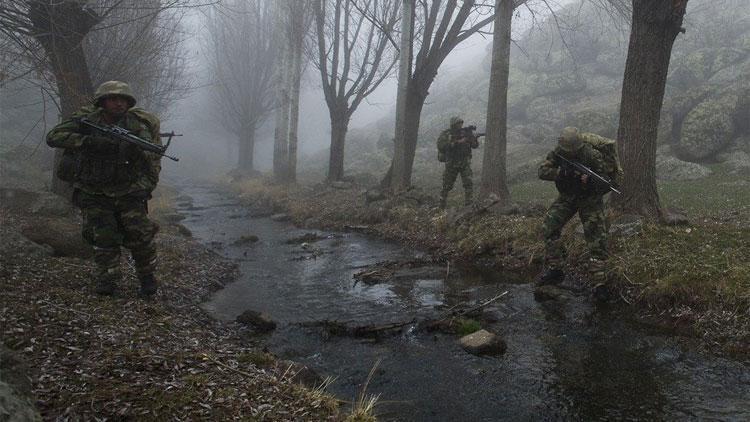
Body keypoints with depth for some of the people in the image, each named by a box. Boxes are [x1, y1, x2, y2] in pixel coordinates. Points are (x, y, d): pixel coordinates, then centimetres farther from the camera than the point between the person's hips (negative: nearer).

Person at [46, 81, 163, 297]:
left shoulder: (138, 126, -9)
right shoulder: (86, 119, -8)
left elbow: (153, 158, -2)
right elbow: (53, 136, -17)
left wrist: (146, 184, -13)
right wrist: (87, 141, -30)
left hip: (127, 192, 0)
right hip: (94, 194, 0)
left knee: (140, 235, -6)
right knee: (103, 236, -8)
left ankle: (147, 277, 15)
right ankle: (107, 281, 8)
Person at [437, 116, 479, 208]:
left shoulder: (465, 133, 0)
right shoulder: (445, 134, -8)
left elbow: (475, 145, 1)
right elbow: (441, 145, -25)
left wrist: (473, 138, -22)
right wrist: (457, 142, -29)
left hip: (465, 163, 2)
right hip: (451, 164, -2)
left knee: (468, 183, -12)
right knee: (447, 185, 7)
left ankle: (468, 203, -7)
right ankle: (442, 204, 24)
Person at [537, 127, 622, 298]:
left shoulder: (593, 156, -25)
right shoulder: (557, 153, -13)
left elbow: (607, 181, -20)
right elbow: (542, 171, -18)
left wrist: (589, 180, -40)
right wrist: (562, 172, -34)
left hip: (590, 198, -4)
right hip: (567, 196, 4)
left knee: (597, 238, -12)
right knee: (549, 227, -8)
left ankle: (599, 283, -10)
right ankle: (555, 270, 2)